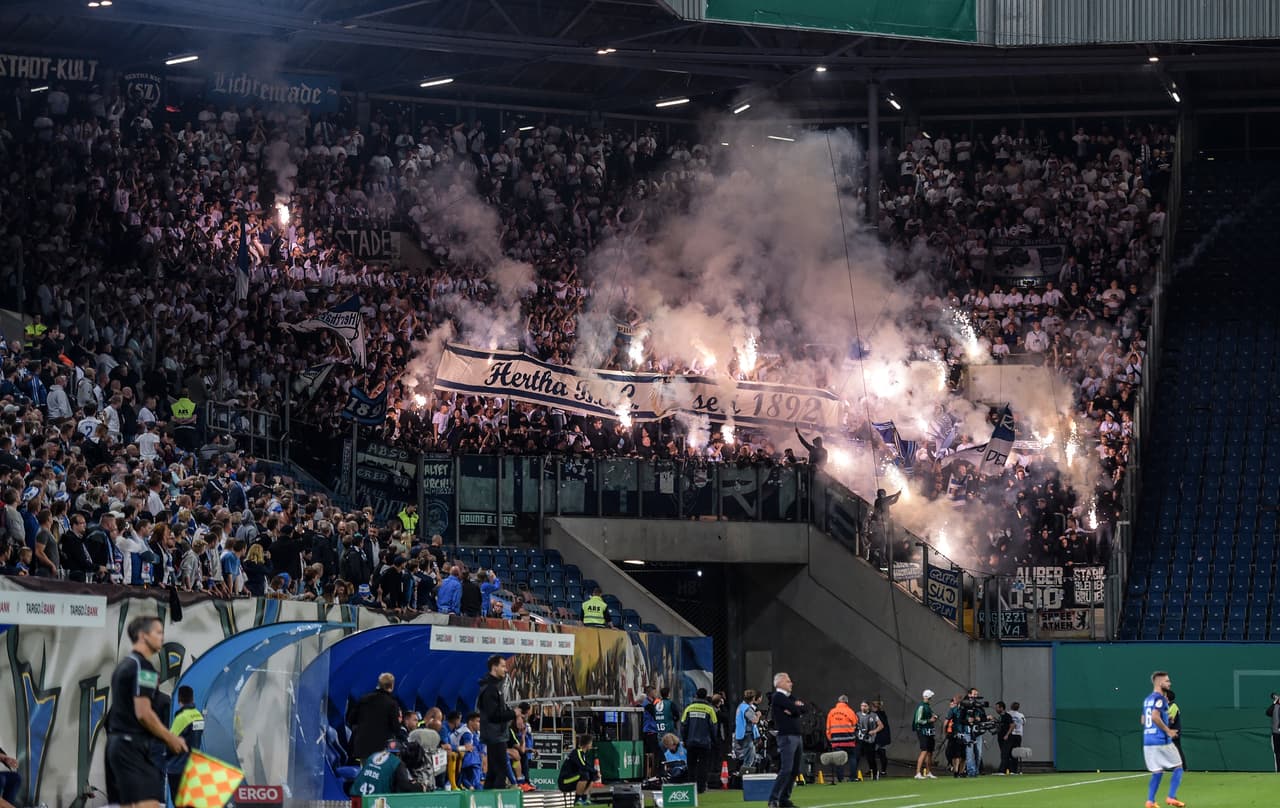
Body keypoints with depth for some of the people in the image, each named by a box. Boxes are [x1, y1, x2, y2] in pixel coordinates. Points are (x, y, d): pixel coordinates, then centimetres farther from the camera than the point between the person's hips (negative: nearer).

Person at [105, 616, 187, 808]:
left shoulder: (124, 666, 20)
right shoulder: (142, 666, -11)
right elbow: (143, 713, -17)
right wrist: (171, 739, -8)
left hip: (116, 743, 10)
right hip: (133, 746, -10)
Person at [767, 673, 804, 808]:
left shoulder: (790, 697, 20)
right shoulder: (778, 697, -7)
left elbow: (802, 708, 9)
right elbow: (796, 709, -15)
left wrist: (793, 710, -8)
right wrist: (796, 706, 6)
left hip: (797, 736, 9)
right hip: (786, 736, -9)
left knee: (794, 770, 8)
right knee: (786, 769, -15)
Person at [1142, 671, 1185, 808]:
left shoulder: (1147, 700, 16)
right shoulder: (1160, 698, -11)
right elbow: (1155, 716, -25)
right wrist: (1168, 731, -15)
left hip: (1147, 741, 8)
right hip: (1161, 741, -8)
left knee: (1157, 772, 11)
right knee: (1178, 768, 5)